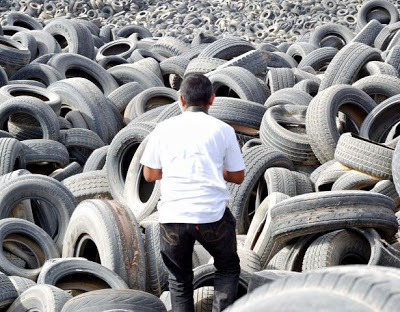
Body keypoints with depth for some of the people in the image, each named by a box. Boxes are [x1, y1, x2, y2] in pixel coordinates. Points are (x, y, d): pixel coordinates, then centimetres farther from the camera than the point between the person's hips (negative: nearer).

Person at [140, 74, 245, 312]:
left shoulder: (163, 129, 8)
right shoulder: (223, 130, 5)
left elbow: (150, 174, 12)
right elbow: (238, 177, 9)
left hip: (173, 216, 1)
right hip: (213, 216, -1)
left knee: (180, 279, 20)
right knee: (228, 268, 23)